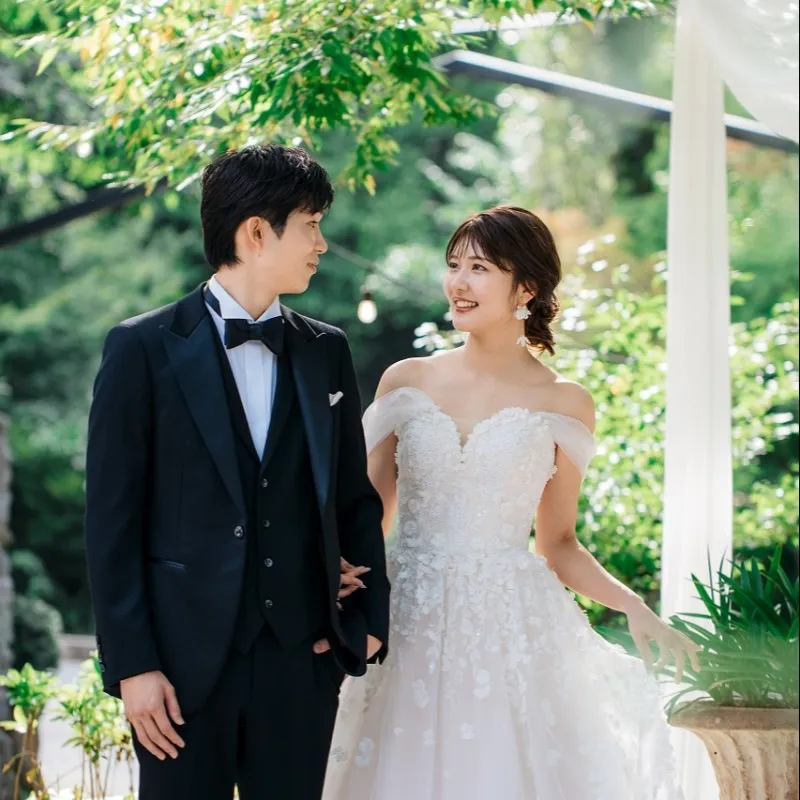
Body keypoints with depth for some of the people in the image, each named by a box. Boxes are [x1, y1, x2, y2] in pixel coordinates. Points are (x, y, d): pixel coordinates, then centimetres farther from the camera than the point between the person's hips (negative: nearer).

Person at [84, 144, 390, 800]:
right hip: (185, 659, -3)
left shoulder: (326, 352, 10)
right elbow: (112, 519, -5)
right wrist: (130, 664, -10)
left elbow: (355, 497, 14)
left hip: (302, 657, 4)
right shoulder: (144, 349, -3)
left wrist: (369, 616, 2)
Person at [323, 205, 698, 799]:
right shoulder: (407, 382, 5)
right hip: (410, 629, 1)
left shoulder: (564, 403, 2)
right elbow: (369, 517, 9)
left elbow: (558, 544, 8)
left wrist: (632, 607, -7)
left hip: (514, 632, -1)